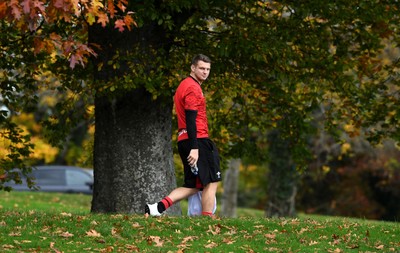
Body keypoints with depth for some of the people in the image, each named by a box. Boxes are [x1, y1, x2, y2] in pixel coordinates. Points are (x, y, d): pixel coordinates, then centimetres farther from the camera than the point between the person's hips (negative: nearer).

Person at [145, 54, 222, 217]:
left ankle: (158, 207, -2)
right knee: (211, 182, -4)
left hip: (184, 141, 10)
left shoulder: (184, 85, 22)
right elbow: (191, 119, -19)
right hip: (197, 140, -10)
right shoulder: (193, 87, -10)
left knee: (192, 186, 9)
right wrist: (194, 148, -24)